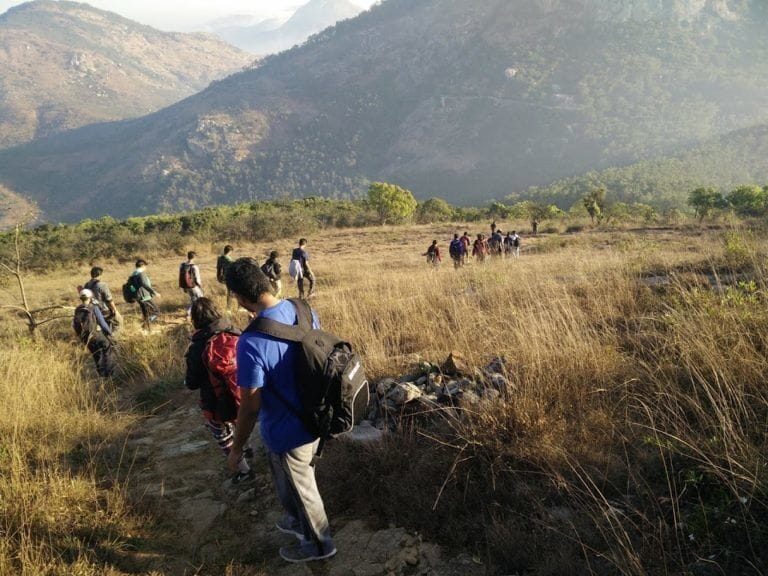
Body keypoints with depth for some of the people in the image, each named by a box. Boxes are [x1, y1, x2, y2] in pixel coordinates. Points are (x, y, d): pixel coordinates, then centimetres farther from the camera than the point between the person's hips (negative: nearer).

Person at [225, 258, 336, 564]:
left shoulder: (252, 342, -33)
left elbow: (250, 406, -24)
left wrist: (237, 447, -7)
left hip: (287, 431, -7)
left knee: (298, 488, 20)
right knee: (301, 480, 32)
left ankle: (318, 543, 43)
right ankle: (300, 520, 57)